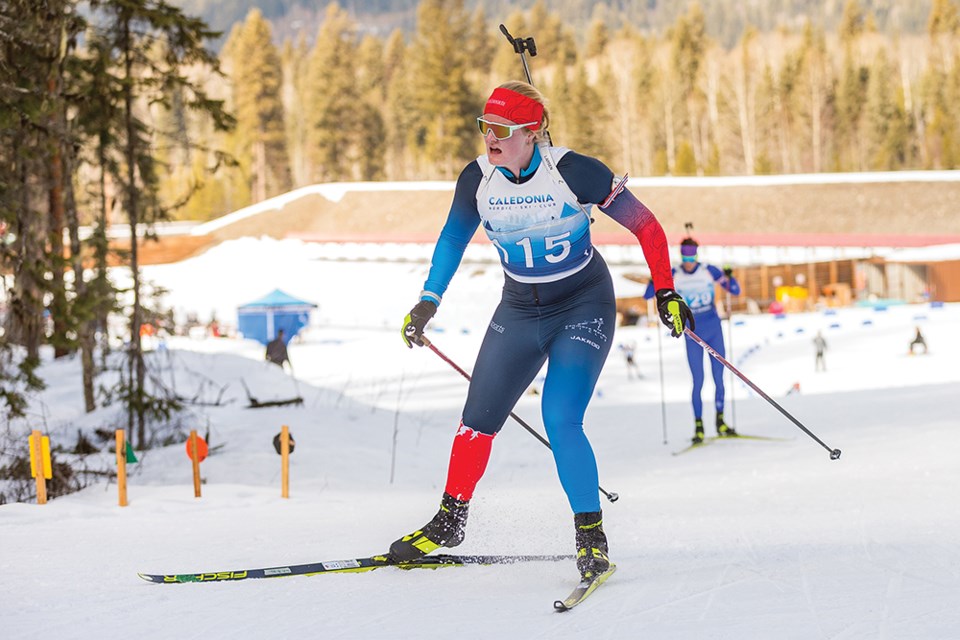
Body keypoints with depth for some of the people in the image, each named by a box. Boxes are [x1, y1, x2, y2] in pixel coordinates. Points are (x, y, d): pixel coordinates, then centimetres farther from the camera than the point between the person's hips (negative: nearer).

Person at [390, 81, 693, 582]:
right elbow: (453, 239, 9)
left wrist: (665, 292, -16)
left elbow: (644, 225, -13)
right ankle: (449, 521, 26)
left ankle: (591, 536, -7)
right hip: (519, 310, 5)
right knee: (478, 419, 6)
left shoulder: (573, 173, -22)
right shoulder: (477, 179, -10)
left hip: (584, 306, -5)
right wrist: (428, 303, 7)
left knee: (560, 422, -20)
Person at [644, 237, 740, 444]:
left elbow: (735, 291, -3)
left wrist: (728, 278, -24)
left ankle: (720, 422, 15)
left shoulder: (709, 271, -4)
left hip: (714, 331, 1)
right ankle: (698, 426, 2)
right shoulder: (674, 276, -4)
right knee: (698, 381, -6)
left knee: (719, 378, 4)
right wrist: (656, 280, -26)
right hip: (693, 334, -1)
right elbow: (648, 295, -6)